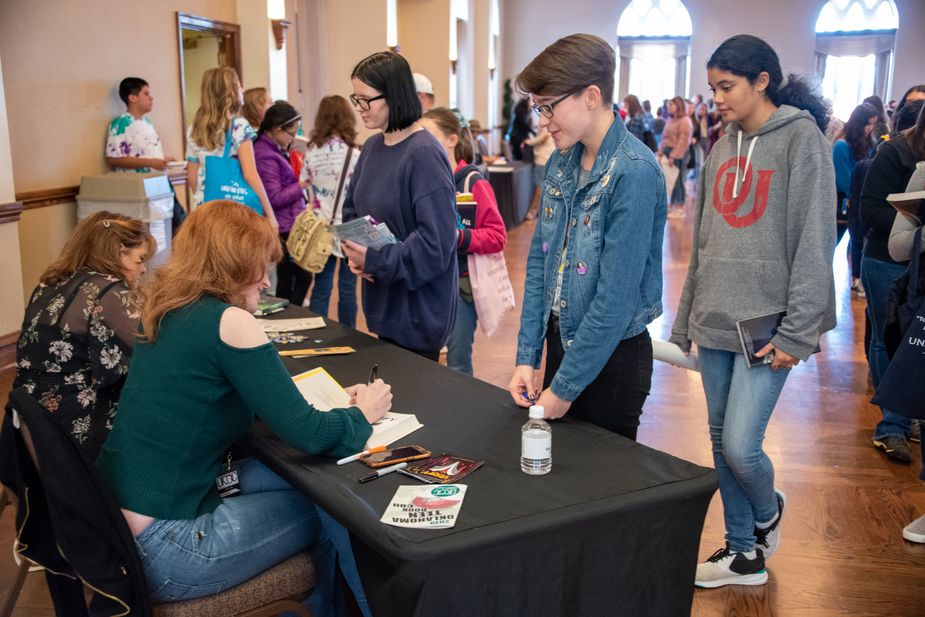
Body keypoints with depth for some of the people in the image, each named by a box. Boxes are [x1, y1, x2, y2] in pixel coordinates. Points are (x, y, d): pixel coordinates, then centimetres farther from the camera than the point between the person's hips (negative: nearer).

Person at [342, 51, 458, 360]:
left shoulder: (424, 154, -18)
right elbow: (352, 210, 15)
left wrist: (374, 260, -18)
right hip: (382, 300, 7)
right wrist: (354, 251, -4)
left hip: (419, 305, -7)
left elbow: (436, 241, -22)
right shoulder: (373, 146, 6)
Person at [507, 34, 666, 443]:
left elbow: (616, 297, -23)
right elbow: (539, 261, 5)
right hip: (560, 342, 7)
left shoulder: (633, 173, -22)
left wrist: (565, 387, -17)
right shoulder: (561, 162, 1)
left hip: (612, 358, -7)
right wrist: (526, 358, 1)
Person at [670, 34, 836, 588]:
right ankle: (745, 553, 27)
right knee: (721, 443, 11)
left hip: (766, 325, -6)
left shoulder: (801, 139, -7)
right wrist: (686, 321, 13)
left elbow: (814, 242, -11)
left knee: (740, 447, -8)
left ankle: (768, 511, 25)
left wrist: (796, 333, -15)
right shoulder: (722, 148, 12)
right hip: (715, 323, 6)